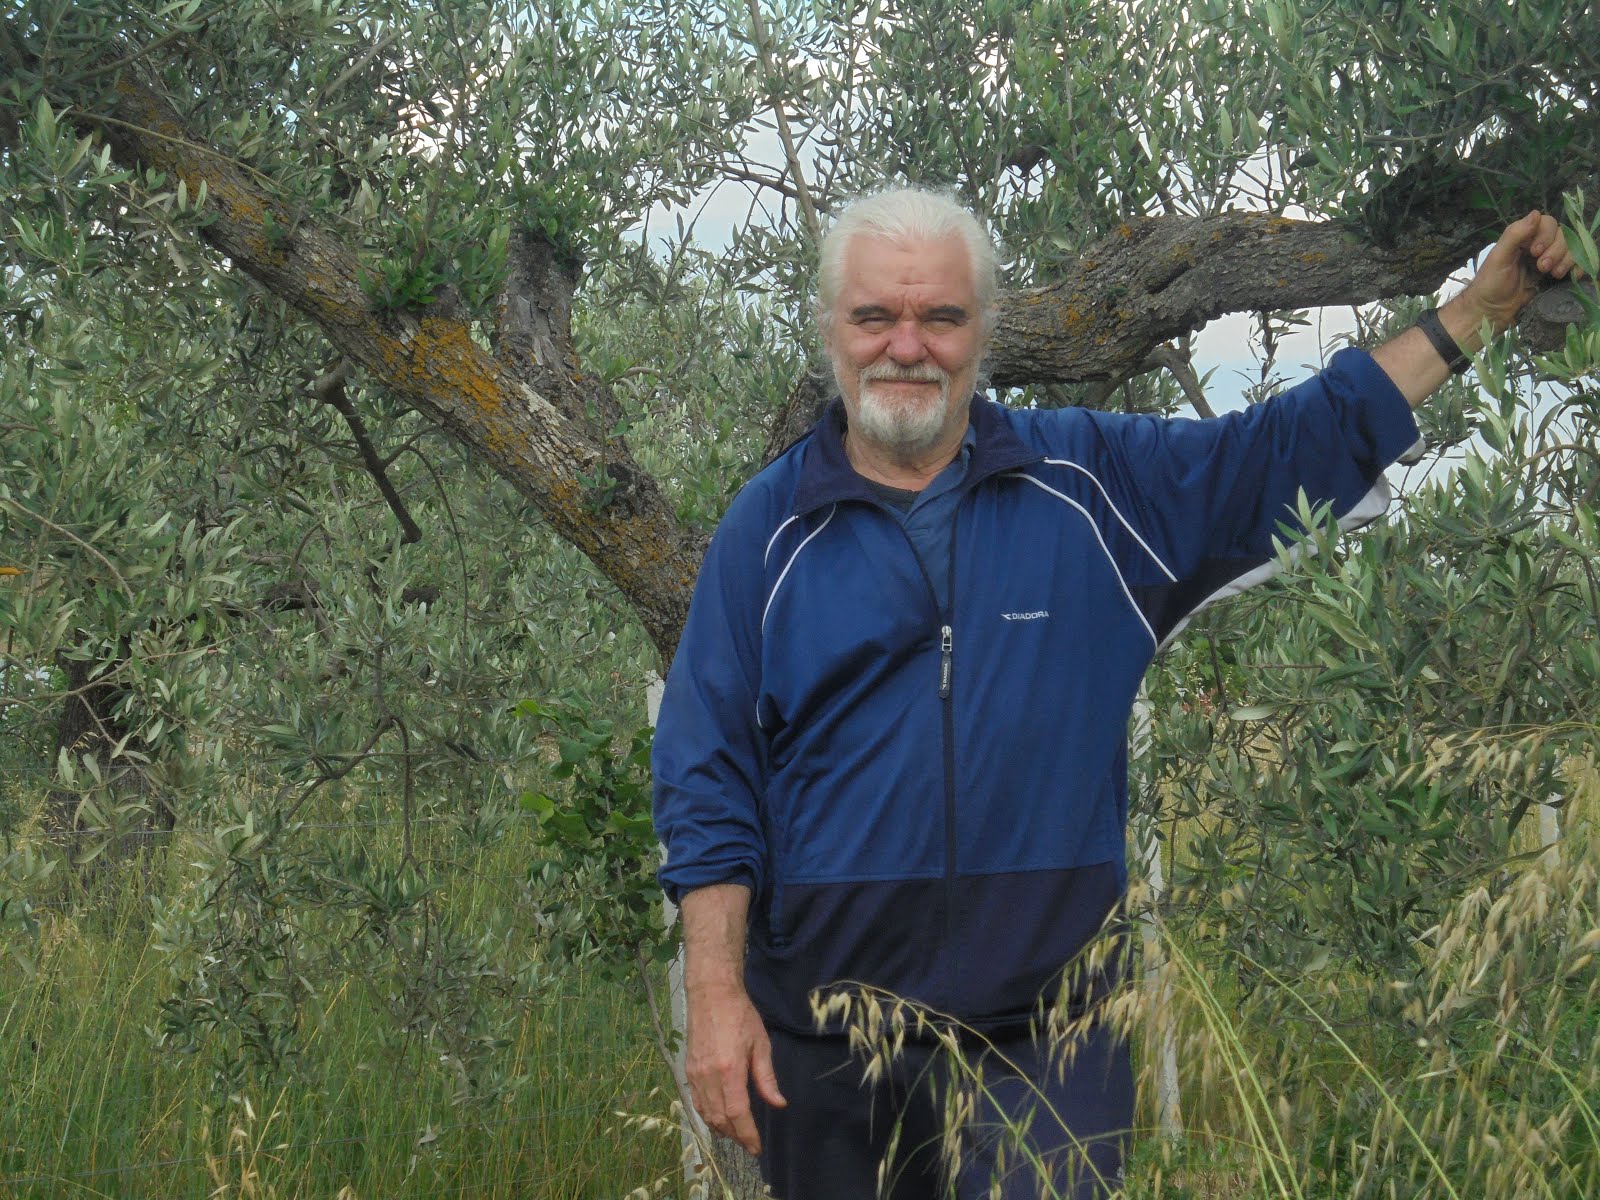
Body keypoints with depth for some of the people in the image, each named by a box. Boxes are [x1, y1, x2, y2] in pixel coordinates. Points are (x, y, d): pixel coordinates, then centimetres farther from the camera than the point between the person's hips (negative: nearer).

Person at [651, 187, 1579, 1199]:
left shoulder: (1095, 483, 3)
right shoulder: (770, 527, 1)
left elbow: (1300, 444, 10)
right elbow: (708, 775, 1)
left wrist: (1479, 310, 7)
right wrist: (715, 994, -7)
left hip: (1045, 1026, 0)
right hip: (822, 1033, 0)